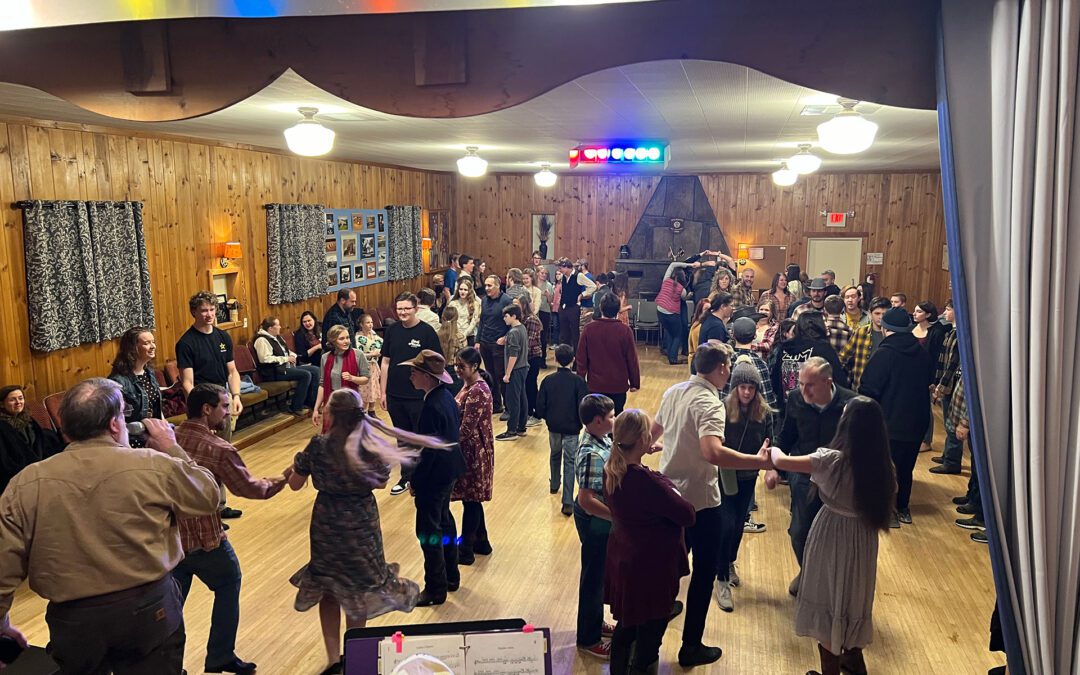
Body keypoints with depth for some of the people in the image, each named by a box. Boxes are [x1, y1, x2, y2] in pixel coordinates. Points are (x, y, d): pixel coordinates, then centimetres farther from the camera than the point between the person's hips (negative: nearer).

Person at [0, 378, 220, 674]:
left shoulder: (25, 485, -10)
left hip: (72, 619, 1)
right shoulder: (156, 467, -13)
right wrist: (172, 450, 12)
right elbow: (210, 496, 2)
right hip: (150, 608, -1)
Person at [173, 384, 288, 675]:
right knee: (228, 588, 18)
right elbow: (250, 489, -9)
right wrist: (280, 480, 8)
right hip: (205, 540, -5)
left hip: (168, 538, 5)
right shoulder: (219, 450, -19)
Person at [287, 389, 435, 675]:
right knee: (359, 588, 18)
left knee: (328, 589, 19)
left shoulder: (318, 445, -17)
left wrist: (293, 468, 16)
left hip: (327, 524, -1)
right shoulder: (373, 446, -14)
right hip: (363, 523, 1)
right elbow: (381, 483, 1)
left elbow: (295, 484, -4)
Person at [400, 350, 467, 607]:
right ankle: (451, 577, 36)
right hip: (449, 470, 10)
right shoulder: (447, 396, 1)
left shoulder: (432, 407, -27)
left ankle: (435, 590, 15)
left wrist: (414, 480, -12)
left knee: (428, 531, 3)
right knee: (444, 522, 22)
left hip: (433, 477, -10)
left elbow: (428, 450, -25)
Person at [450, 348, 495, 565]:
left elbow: (466, 430, -24)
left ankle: (466, 550, 14)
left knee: (470, 500, 2)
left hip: (473, 452, -9)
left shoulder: (478, 392, -23)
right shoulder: (470, 385, 7)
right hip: (469, 450, 9)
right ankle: (481, 542, 32)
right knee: (472, 499, 19)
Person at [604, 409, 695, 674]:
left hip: (623, 562, 9)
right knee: (649, 637, 9)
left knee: (625, 626, 26)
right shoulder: (645, 480, -31)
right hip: (651, 568, -9)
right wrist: (666, 483, -9)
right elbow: (688, 515, -21)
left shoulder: (611, 471, -5)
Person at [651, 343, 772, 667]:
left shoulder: (673, 392, 1)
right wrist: (759, 461, -33)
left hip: (669, 491, 8)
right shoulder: (710, 403, -23)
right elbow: (713, 453, -39)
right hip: (699, 500, -7)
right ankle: (691, 647, 14)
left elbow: (653, 431, 17)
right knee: (704, 569, 6)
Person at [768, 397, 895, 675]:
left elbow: (780, 461, -14)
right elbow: (885, 497, 6)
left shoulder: (832, 459, -24)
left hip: (832, 535, -5)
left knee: (826, 600, 13)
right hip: (864, 537, 5)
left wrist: (773, 450, 8)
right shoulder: (882, 465, -12)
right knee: (854, 597, 25)